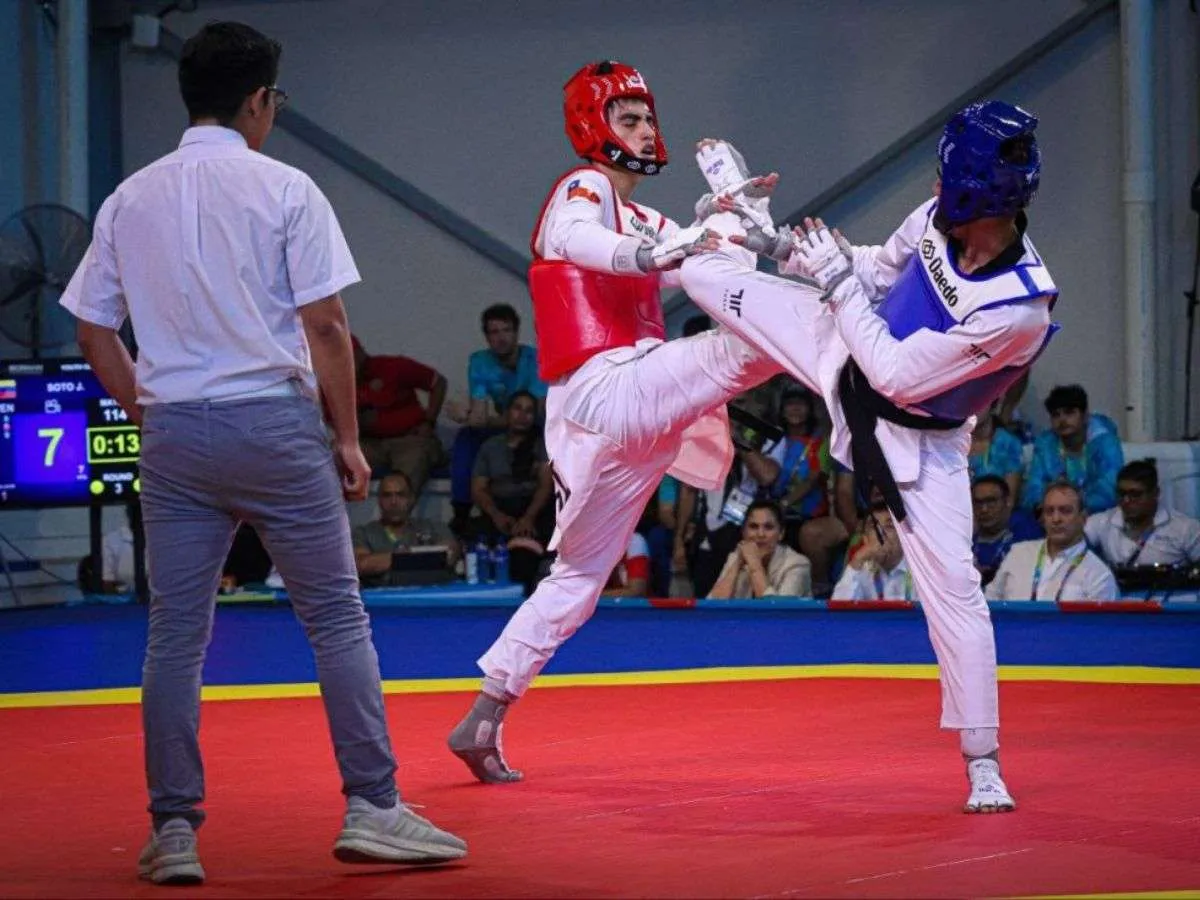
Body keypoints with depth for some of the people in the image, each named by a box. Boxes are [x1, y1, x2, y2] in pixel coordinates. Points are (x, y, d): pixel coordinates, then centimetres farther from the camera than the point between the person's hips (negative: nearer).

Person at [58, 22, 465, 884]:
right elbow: (326, 325, -8)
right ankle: (373, 807, 1)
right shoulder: (284, 190, -4)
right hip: (275, 421, -4)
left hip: (175, 432, 4)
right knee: (338, 619, 3)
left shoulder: (132, 198, 8)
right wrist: (348, 438, -1)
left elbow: (94, 330, 10)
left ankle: (174, 830, 4)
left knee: (175, 635, 6)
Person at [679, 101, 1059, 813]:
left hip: (918, 433, -6)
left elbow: (896, 376, -32)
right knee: (703, 270, 12)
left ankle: (984, 764, 1)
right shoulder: (940, 218, -21)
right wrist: (783, 245, -2)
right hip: (849, 351, 6)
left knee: (953, 587, -12)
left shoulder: (1018, 308, -39)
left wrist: (836, 279, -25)